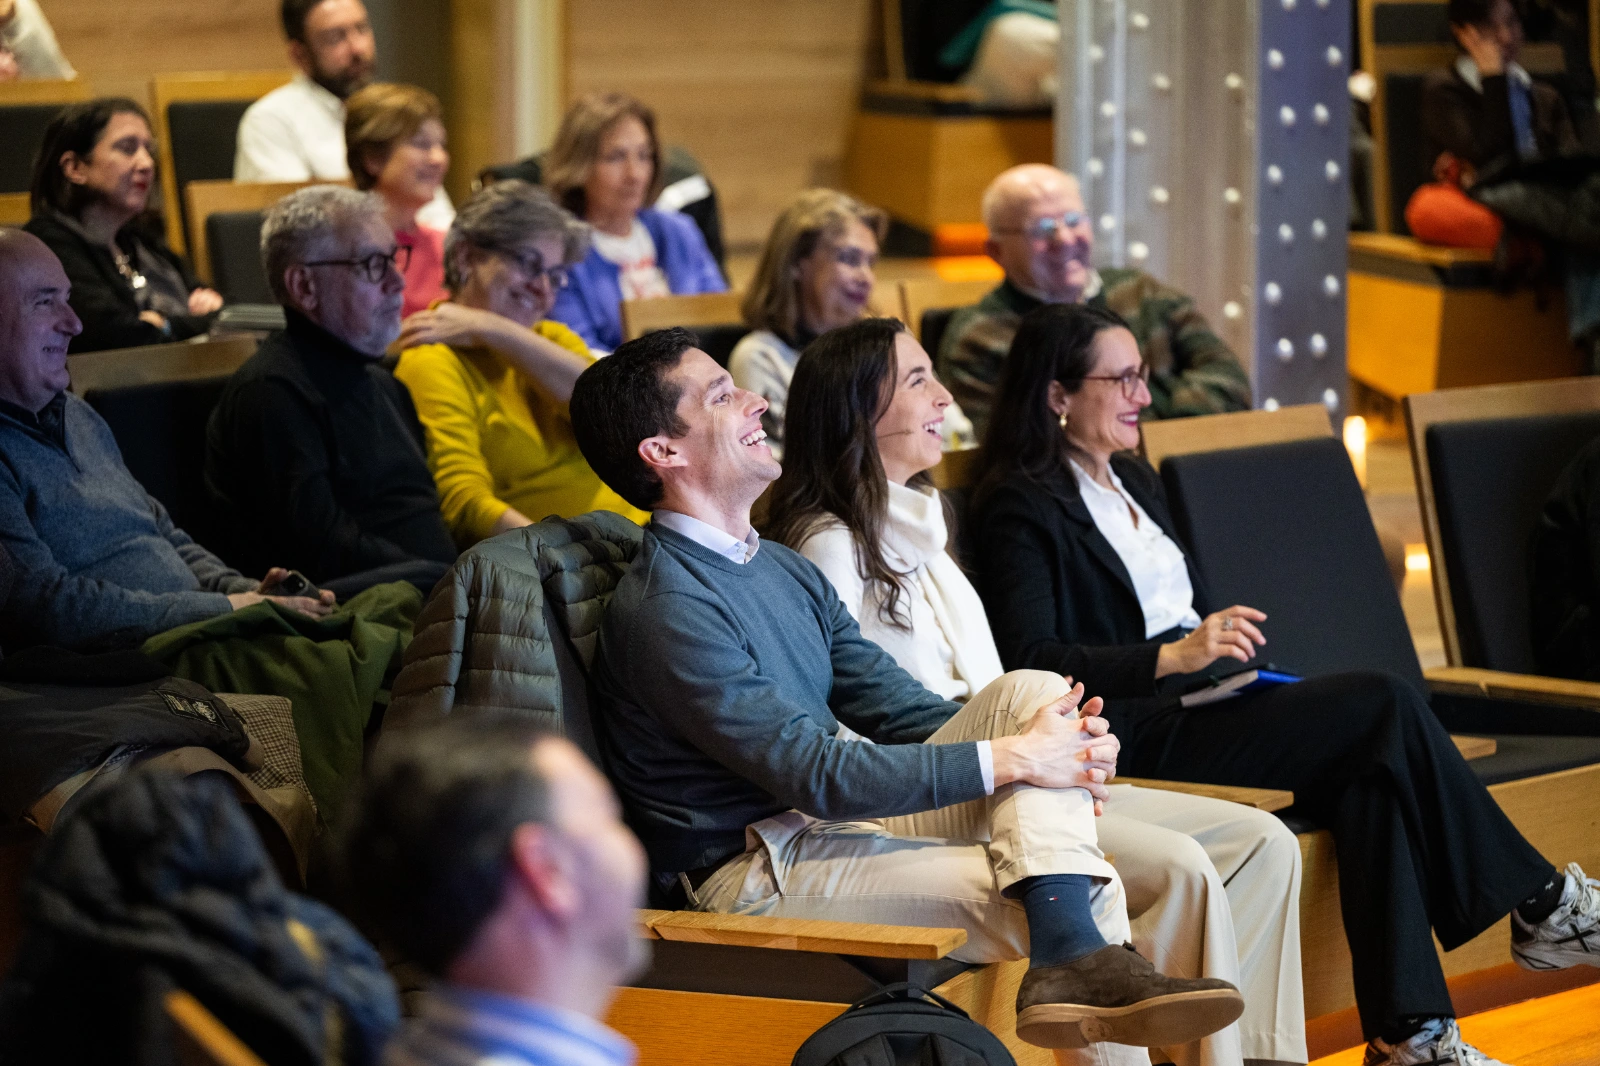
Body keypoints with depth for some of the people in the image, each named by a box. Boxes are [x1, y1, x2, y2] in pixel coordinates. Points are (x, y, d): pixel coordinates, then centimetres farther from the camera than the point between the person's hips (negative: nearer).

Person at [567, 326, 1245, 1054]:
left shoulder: (782, 569, 15)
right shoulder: (664, 610, -17)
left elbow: (896, 707, 14)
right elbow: (818, 775, -22)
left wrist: (1055, 743, -6)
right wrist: (1012, 759, -20)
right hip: (759, 874, -9)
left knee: (1033, 690, -13)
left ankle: (1070, 953, -30)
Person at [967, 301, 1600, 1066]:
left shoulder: (1134, 480, 23)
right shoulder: (1021, 506, -4)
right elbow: (1031, 659, -17)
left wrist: (1225, 643, 7)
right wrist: (1174, 658, -27)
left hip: (1198, 703, 8)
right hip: (1136, 734, -8)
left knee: (1375, 772, -22)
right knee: (1385, 706, -22)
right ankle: (1538, 905, -11)